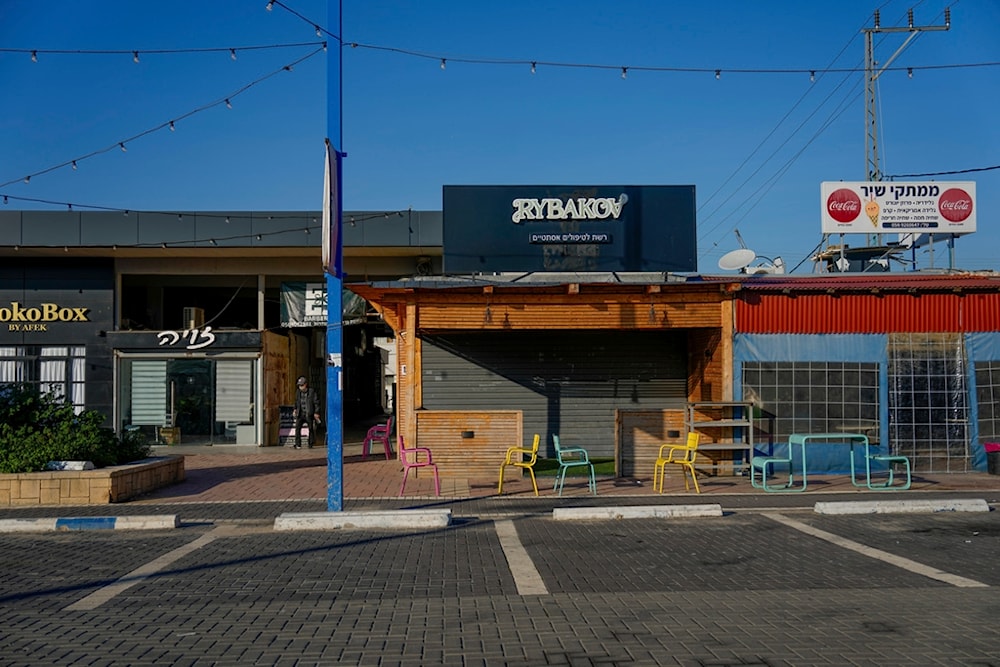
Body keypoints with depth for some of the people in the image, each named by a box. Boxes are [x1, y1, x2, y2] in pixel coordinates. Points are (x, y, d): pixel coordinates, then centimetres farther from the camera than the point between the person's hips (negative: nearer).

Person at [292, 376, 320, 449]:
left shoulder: (312, 391, -6)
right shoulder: (298, 392, 6)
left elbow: (316, 402, -3)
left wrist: (316, 412, -8)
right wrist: (295, 409, 5)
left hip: (309, 414, -3)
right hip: (300, 414, 3)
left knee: (311, 429, 4)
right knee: (297, 427, -12)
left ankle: (310, 444, 16)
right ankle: (298, 444, -10)